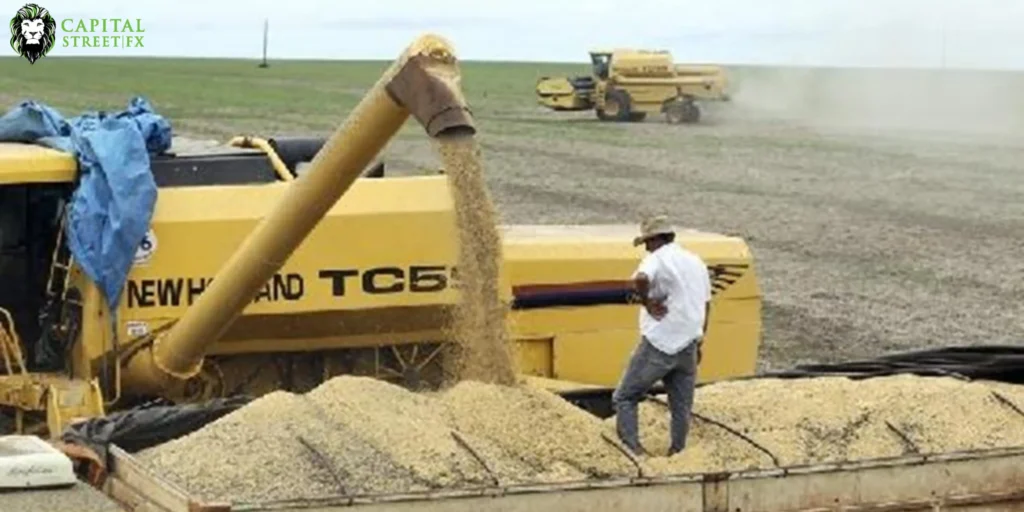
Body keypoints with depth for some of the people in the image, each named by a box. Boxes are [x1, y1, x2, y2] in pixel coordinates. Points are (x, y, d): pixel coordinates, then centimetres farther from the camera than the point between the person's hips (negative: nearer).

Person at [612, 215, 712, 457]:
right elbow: (706, 305, 21)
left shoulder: (658, 259, -9)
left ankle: (633, 448, -8)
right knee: (682, 407, 14)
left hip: (659, 344, -6)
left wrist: (647, 303, -17)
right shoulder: (697, 262, 15)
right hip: (688, 346, 6)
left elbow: (640, 278, -33)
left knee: (625, 398, 3)